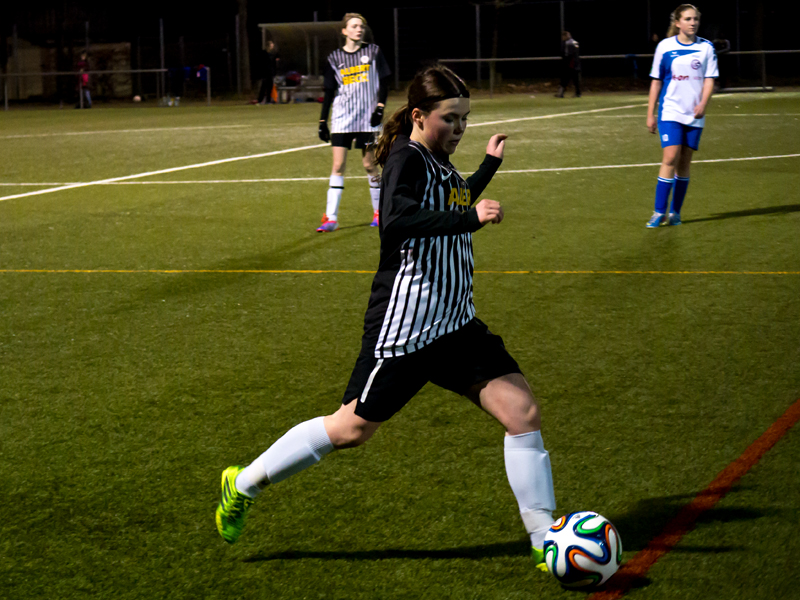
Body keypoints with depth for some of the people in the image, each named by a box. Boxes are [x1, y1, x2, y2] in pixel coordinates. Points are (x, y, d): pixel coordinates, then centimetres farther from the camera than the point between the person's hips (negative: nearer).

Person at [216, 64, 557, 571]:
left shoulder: (439, 163, 13)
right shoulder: (407, 158, -14)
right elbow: (397, 221, -34)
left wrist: (489, 165, 38)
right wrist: (471, 218, -37)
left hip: (455, 324, 8)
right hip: (404, 328, -8)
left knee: (523, 411, -4)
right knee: (352, 429, 2)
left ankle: (546, 541, 3)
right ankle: (244, 485, 21)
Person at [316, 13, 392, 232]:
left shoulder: (373, 52, 3)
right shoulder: (334, 58, 5)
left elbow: (384, 82, 5)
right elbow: (329, 92, 9)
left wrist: (380, 107, -7)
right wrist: (322, 121, 5)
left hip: (367, 118, -1)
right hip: (341, 118, 1)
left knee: (369, 165, 4)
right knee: (338, 166, -5)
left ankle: (379, 212, 19)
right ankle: (331, 218, -6)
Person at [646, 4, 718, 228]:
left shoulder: (706, 48, 4)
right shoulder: (665, 47, 2)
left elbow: (709, 79, 3)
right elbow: (656, 81, 7)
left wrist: (703, 103, -16)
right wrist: (650, 114, 6)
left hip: (694, 114, 2)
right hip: (670, 111, -2)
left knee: (684, 163, 5)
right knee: (670, 158, -14)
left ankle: (675, 213, 13)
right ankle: (659, 212, -10)